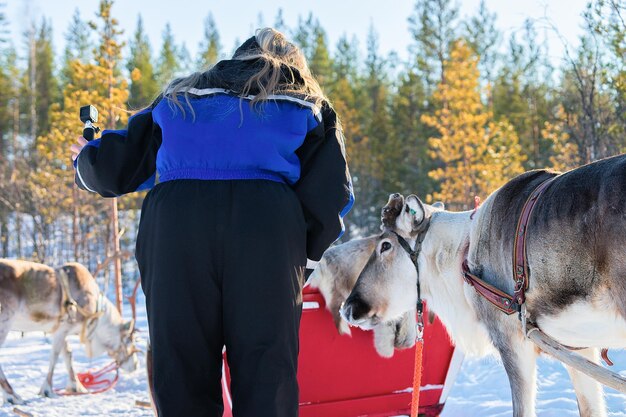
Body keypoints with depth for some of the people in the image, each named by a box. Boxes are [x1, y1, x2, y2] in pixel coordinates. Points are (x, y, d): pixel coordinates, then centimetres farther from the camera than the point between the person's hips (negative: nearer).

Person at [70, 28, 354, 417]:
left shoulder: (180, 96, 26)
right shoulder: (309, 106, 22)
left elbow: (119, 167, 24)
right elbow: (330, 190, 9)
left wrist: (87, 163, 45)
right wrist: (306, 251, 22)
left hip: (174, 223, 2)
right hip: (265, 226, -1)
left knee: (181, 370, 7)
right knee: (266, 370, 3)